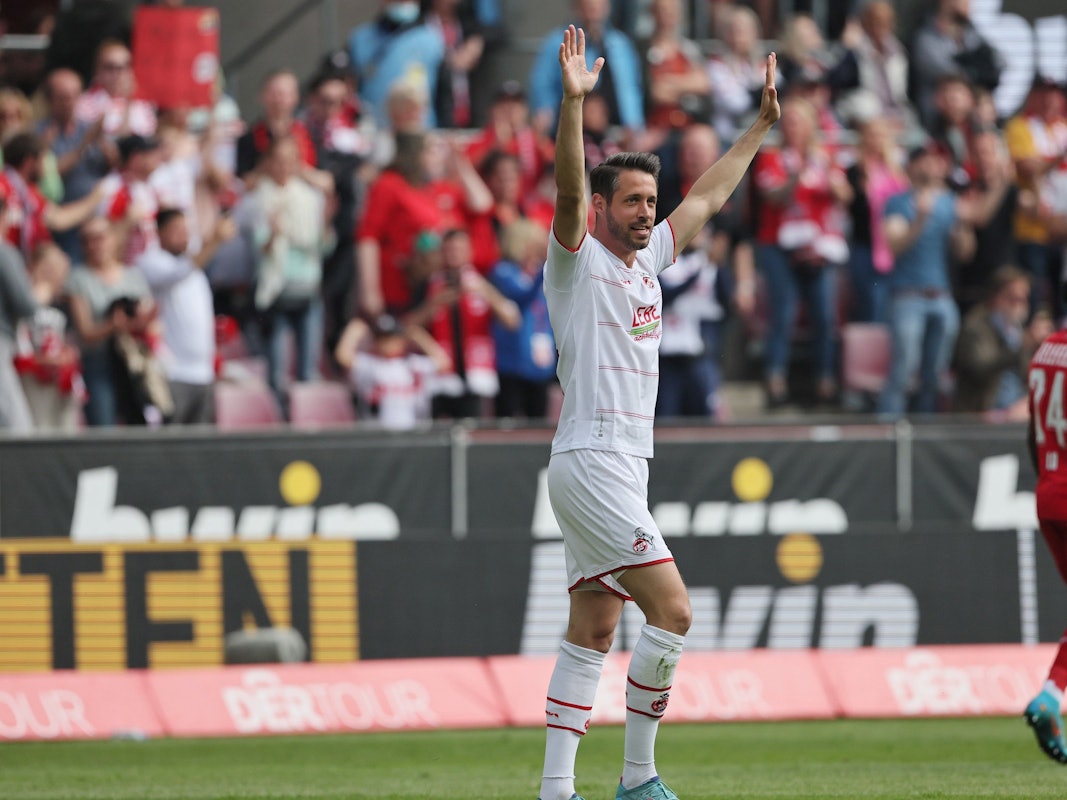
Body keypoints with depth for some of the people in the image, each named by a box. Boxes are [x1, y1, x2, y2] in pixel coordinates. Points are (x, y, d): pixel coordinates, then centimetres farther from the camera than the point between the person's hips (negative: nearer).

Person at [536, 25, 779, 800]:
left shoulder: (648, 260, 16)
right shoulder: (579, 261, -6)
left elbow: (709, 196, 28)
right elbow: (569, 192, -24)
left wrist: (762, 125, 31)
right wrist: (573, 103, -37)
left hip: (623, 467, 9)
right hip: (590, 464, -9)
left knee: (593, 632, 6)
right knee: (671, 609, -13)